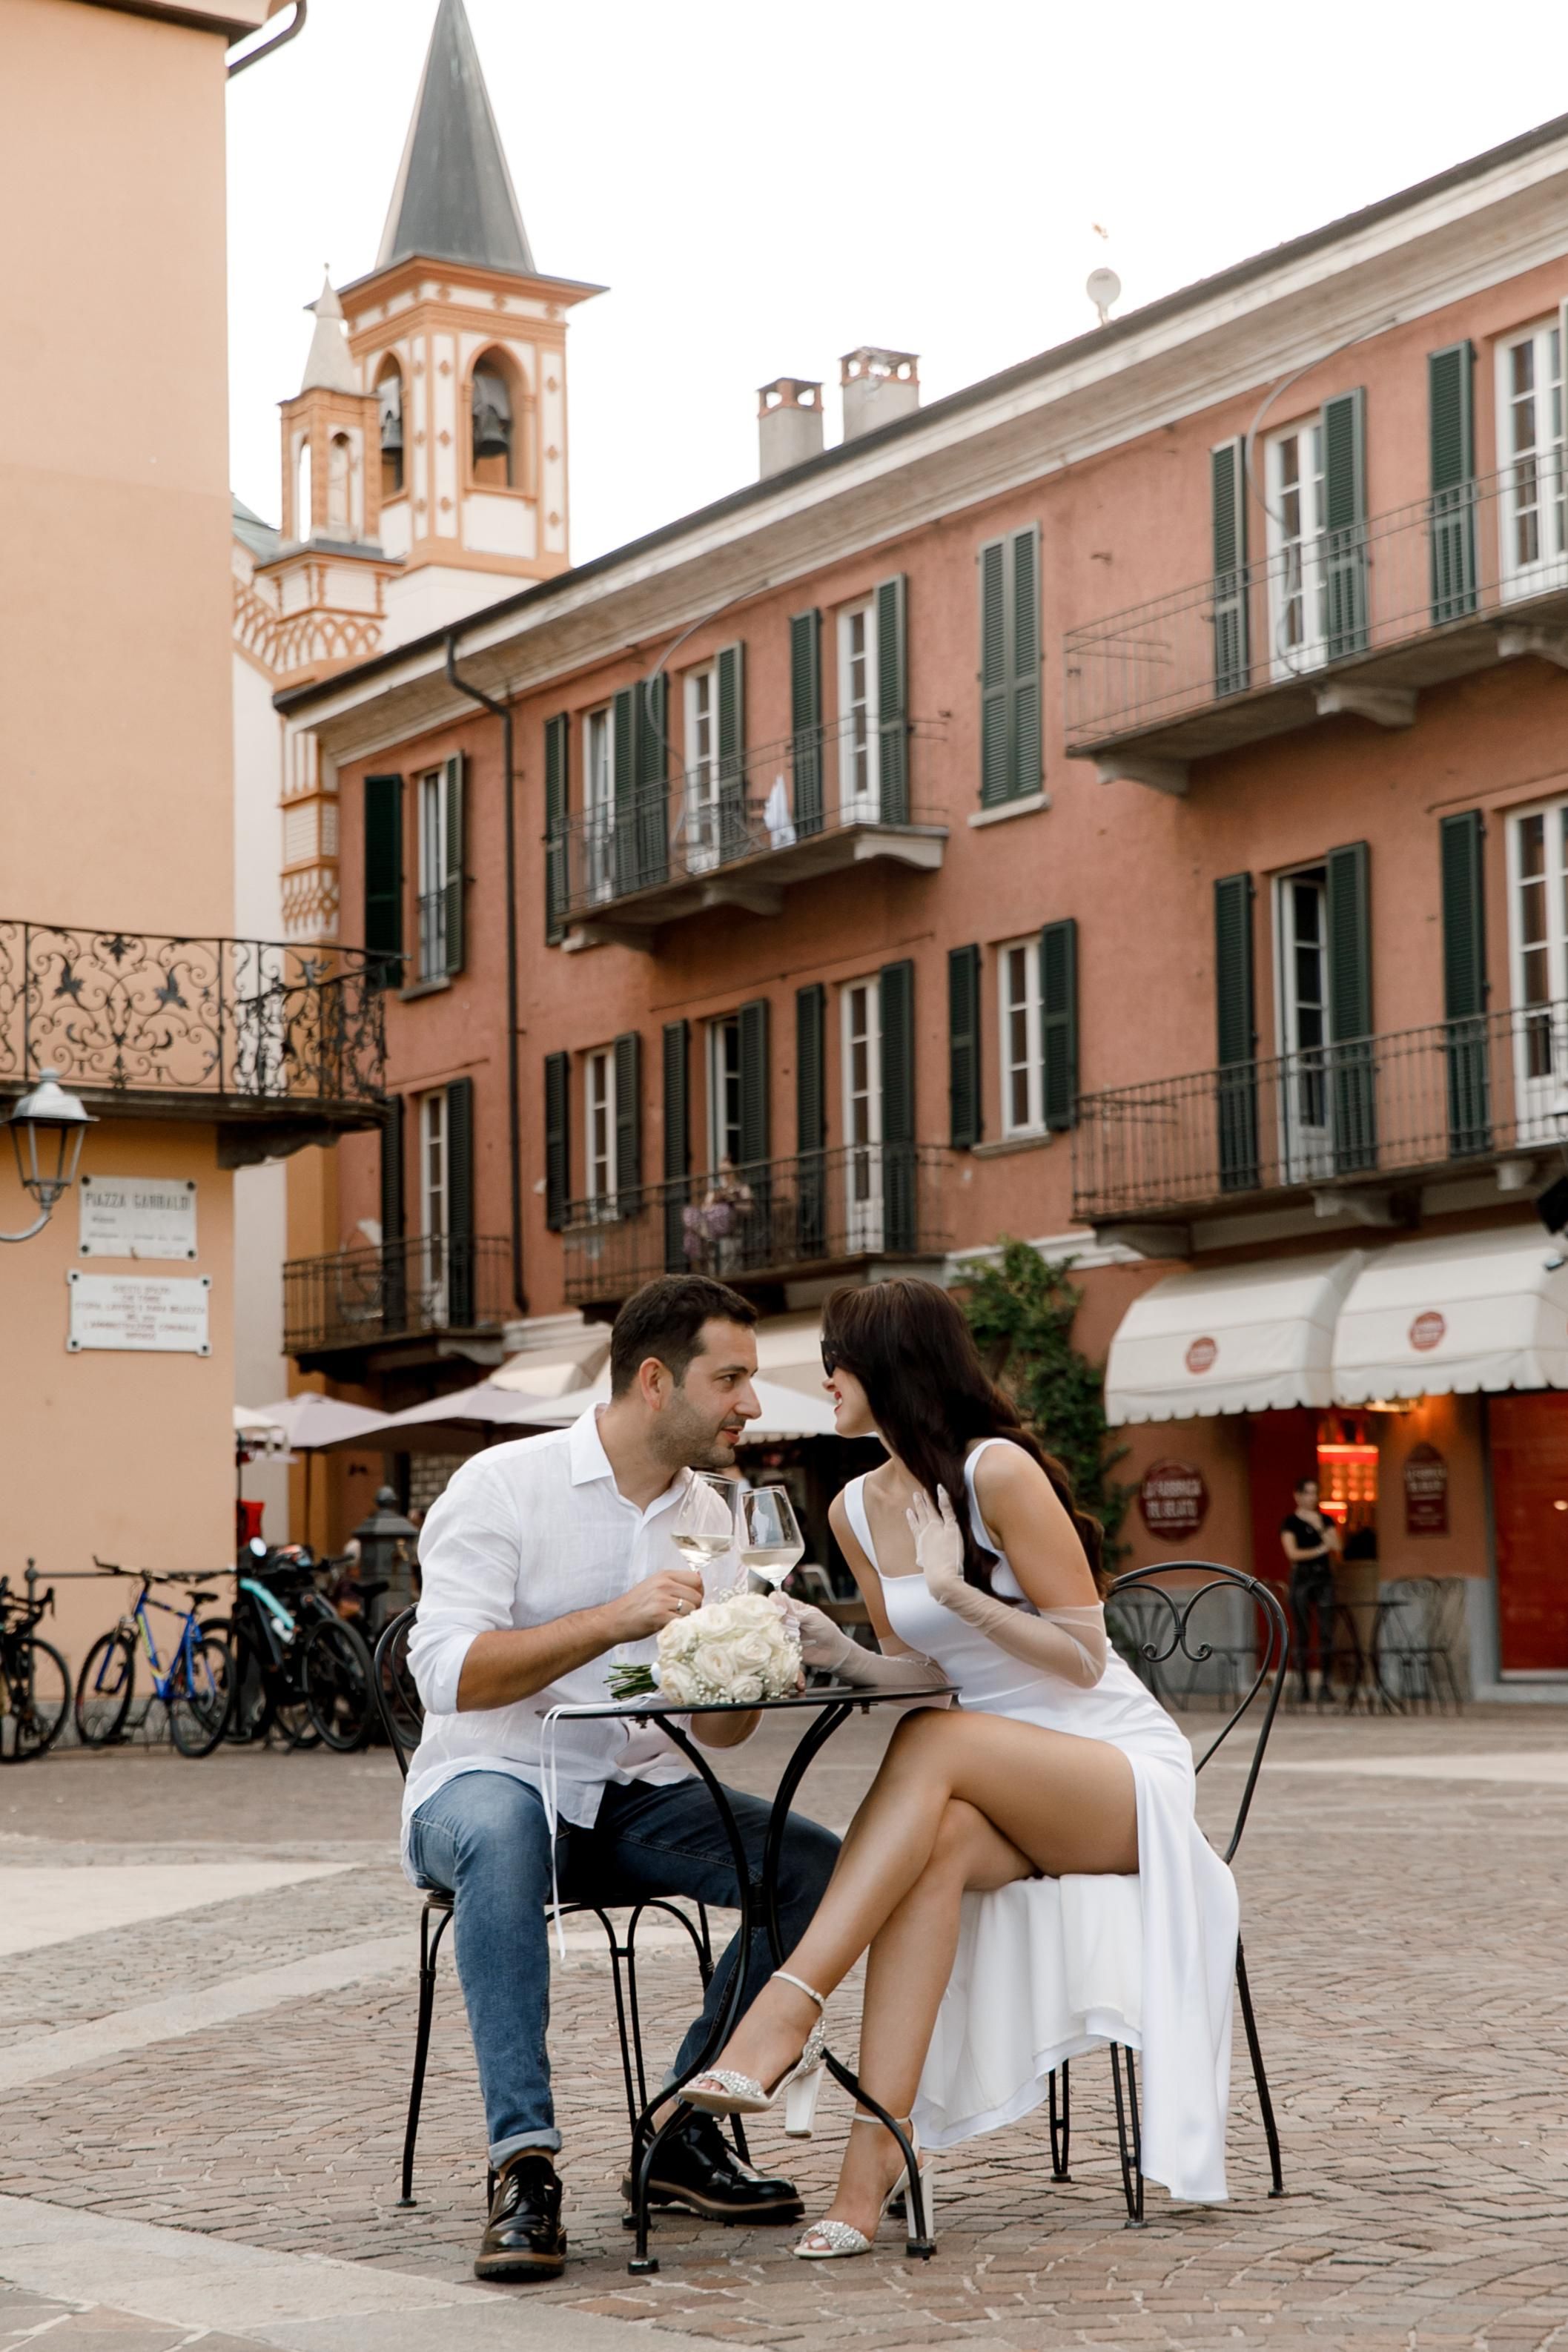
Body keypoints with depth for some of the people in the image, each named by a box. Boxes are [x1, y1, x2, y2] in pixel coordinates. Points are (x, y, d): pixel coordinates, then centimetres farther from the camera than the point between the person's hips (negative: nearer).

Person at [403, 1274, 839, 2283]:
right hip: (490, 1781, -5)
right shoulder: (504, 1486, -9)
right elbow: (448, 1674, -20)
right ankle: (525, 2163, -36)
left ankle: (686, 2133, -6)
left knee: (817, 1866, -17)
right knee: (503, 1834, -41)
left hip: (634, 1799, 6)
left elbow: (717, 1729, 11)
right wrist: (616, 1619, -27)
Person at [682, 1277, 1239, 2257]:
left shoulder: (999, 1472, -12)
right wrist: (839, 1654, -7)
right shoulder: (858, 1509, 9)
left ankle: (786, 2012, -44)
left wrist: (955, 1587, -24)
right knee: (939, 1842, -33)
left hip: (1130, 1774, -4)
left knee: (932, 1743, -34)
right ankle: (874, 2158, -46)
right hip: (995, 1792, 4)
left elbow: (1082, 1658, -13)